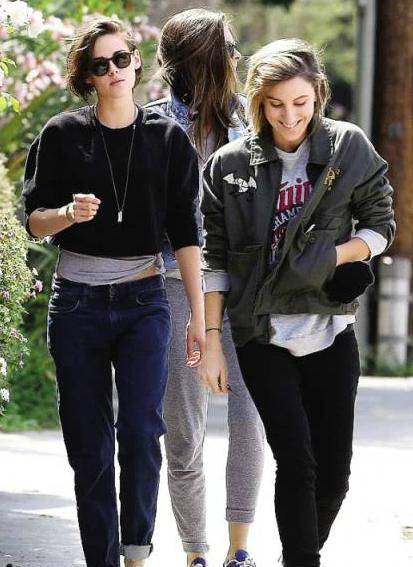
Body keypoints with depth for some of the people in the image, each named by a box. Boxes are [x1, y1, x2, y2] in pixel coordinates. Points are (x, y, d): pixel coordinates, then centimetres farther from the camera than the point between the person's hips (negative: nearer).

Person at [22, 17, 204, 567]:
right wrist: (69, 213, -17)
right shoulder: (63, 135, 3)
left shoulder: (168, 138, 4)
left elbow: (185, 233, 4)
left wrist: (199, 315, 1)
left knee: (141, 430, -14)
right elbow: (34, 221, 6)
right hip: (77, 304, 1)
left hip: (144, 300, 0)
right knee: (89, 445, 2)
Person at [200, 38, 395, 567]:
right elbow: (216, 259, 3)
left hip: (331, 334, 1)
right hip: (263, 339, -1)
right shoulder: (230, 165, 0)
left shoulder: (349, 148, 1)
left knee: (333, 471, 2)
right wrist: (212, 342, -1)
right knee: (296, 460, -13)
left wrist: (329, 256, -11)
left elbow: (381, 226, 7)